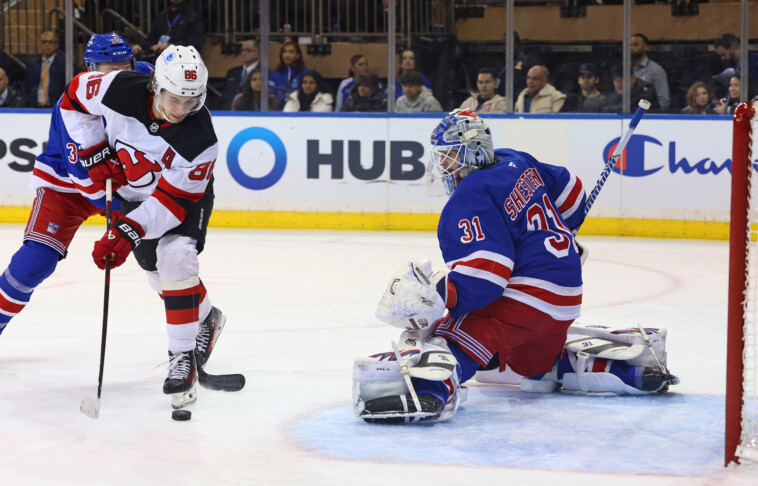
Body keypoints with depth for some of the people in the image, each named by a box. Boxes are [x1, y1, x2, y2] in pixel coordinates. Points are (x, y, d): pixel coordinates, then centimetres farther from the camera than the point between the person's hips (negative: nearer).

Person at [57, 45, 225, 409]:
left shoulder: (200, 139, -36)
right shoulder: (120, 89, -30)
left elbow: (174, 200, -34)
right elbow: (75, 95, -9)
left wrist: (126, 232, -41)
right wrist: (94, 153, -12)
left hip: (187, 193, -4)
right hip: (132, 191, 4)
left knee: (175, 258, -26)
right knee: (155, 268, 10)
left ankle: (183, 358, -17)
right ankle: (204, 318, 39)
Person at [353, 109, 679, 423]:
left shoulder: (469, 201, -15)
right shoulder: (516, 163, 11)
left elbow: (486, 271, -26)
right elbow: (569, 191, 26)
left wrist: (438, 297, -36)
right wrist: (560, 238, 41)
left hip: (525, 296, -10)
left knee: (456, 336, -27)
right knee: (538, 365, 34)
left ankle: (430, 389, -60)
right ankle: (632, 372, 29)